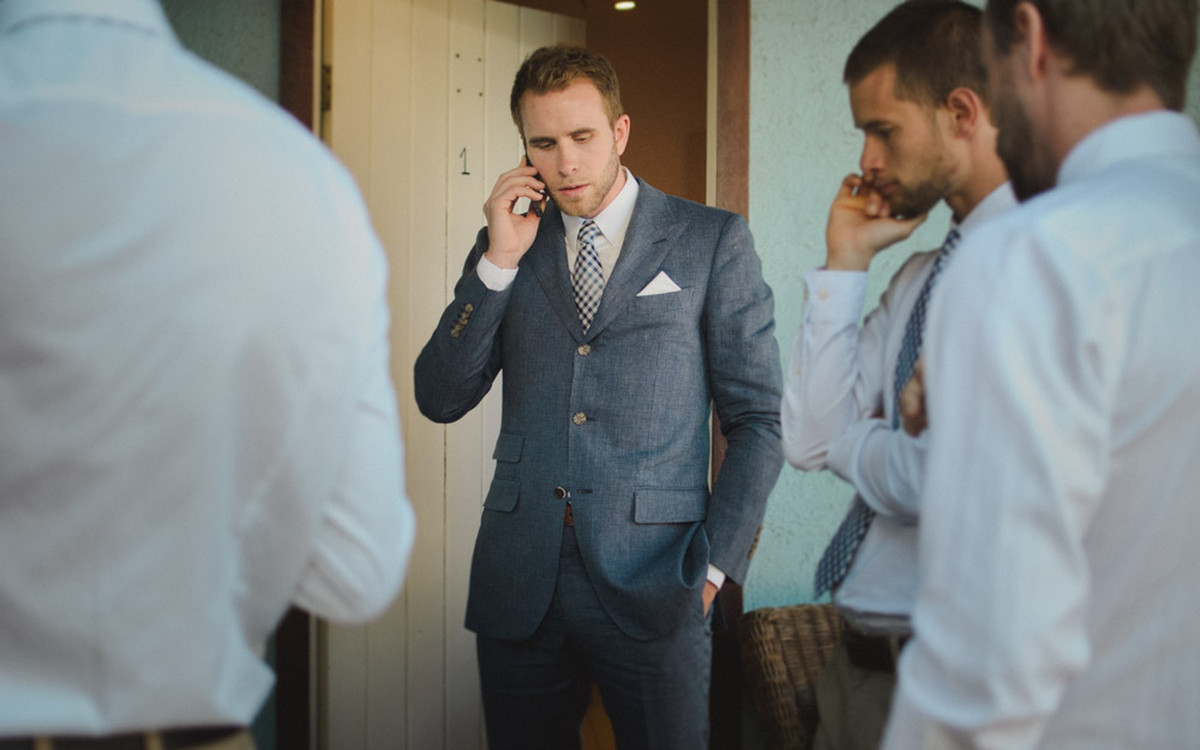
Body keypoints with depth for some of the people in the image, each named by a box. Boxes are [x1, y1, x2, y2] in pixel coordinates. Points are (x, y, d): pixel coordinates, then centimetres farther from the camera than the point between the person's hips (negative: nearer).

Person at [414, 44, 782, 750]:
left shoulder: (713, 240, 2)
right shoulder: (506, 246, 11)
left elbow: (759, 418, 2)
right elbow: (440, 399, 3)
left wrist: (714, 566, -5)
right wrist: (498, 262, -6)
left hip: (650, 586, -2)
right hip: (518, 588, 3)